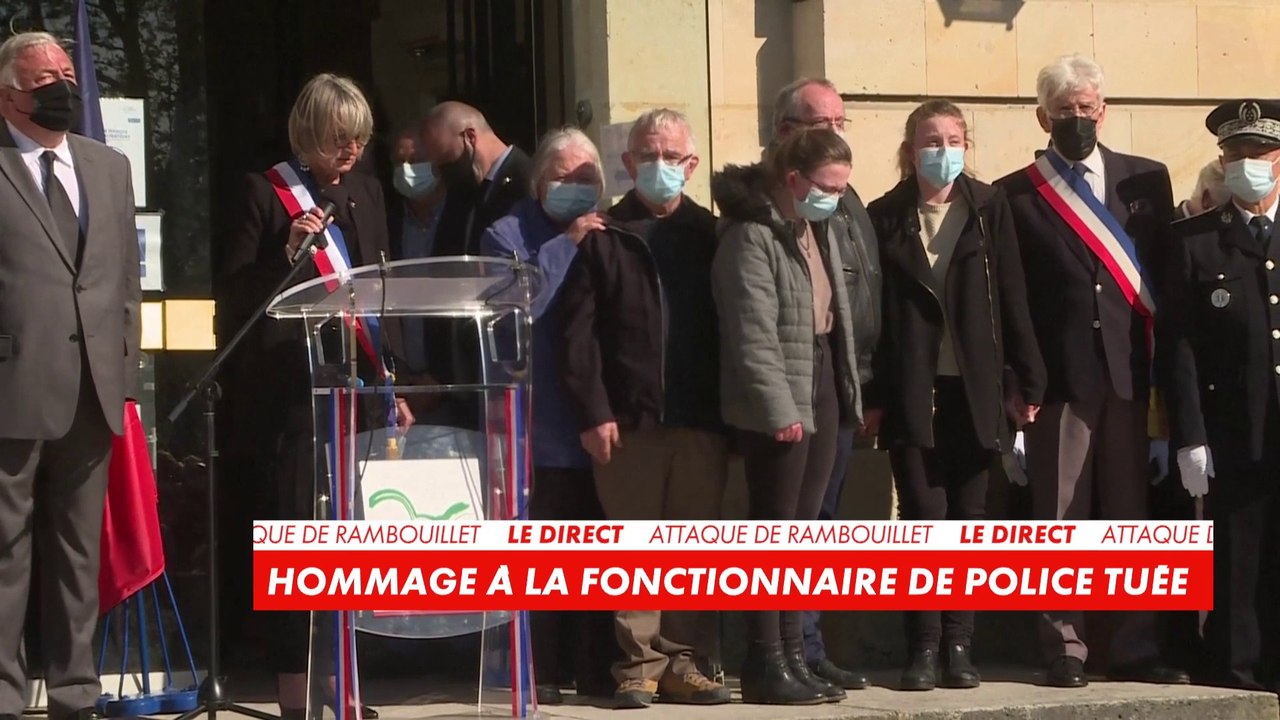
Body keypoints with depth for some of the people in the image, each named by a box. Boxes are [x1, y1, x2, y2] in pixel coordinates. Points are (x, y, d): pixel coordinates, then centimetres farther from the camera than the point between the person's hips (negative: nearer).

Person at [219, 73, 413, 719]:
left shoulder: (365, 193, 16)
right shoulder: (266, 193, -2)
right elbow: (235, 296, -4)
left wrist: (392, 385, 14)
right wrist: (288, 254, -20)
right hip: (295, 391, -5)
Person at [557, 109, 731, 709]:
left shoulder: (709, 234, 10)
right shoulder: (604, 237, 5)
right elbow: (578, 331, -1)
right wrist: (593, 412, -9)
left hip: (700, 418, 2)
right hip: (628, 418, -2)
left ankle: (679, 661, 13)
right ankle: (640, 665, 5)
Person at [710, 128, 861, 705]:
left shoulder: (820, 231, 14)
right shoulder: (752, 235, -14)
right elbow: (753, 334, -19)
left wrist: (850, 394, 12)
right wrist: (779, 409, -22)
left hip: (823, 393, 9)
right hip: (778, 404, -9)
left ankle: (793, 657, 17)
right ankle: (765, 666, 0)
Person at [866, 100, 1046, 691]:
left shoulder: (989, 209, 5)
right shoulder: (885, 217, 3)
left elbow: (1011, 299, 3)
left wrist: (1028, 379, 0)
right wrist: (870, 393, -2)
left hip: (972, 389, 1)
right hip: (910, 391, -1)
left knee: (967, 517, 5)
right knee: (924, 516, -4)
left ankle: (959, 646, 11)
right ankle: (923, 647, 2)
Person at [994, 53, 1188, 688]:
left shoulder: (1147, 180, 10)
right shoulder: (1016, 196, 3)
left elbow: (1165, 274, 10)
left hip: (1126, 372, 2)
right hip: (1058, 375, -2)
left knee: (1130, 514, 6)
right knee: (1060, 517, 0)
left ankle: (1134, 649, 11)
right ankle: (1065, 651, 6)